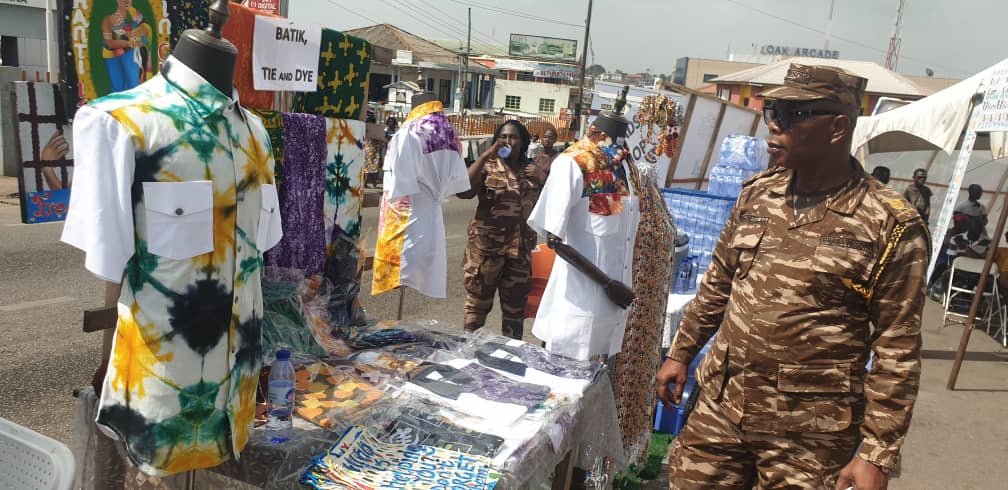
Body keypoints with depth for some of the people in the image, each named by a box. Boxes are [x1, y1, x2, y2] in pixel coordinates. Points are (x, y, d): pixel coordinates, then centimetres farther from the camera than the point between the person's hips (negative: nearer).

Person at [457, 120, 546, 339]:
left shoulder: (532, 170, 8)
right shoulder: (487, 166, -3)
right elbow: (463, 192, -21)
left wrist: (543, 178, -6)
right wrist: (485, 156, -20)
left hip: (521, 247, 4)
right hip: (486, 244, -3)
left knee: (515, 305, 13)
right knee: (478, 302, 7)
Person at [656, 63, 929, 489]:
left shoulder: (890, 226, -12)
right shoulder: (757, 194, 3)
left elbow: (897, 352, -10)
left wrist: (878, 454, -11)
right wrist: (681, 353, 16)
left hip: (810, 435, -4)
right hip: (719, 406, 5)